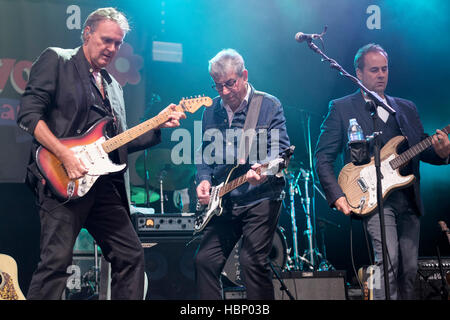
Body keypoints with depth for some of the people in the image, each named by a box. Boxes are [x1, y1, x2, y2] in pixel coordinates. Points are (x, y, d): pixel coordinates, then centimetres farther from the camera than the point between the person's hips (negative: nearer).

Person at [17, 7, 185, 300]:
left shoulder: (113, 86, 24)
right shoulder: (56, 60, 3)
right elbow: (29, 115, -8)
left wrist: (158, 125, 9)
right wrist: (66, 155, -18)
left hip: (105, 184, 8)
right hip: (63, 181, -7)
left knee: (132, 255, 7)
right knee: (56, 261, -14)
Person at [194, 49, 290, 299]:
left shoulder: (269, 105, -2)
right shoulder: (211, 111, 12)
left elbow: (281, 147, -11)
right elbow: (204, 154, 19)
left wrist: (265, 167, -31)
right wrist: (204, 180, -1)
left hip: (260, 198, -5)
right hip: (223, 201, 5)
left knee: (253, 261, -14)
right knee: (206, 260, 2)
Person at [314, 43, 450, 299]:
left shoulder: (407, 108, 19)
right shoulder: (342, 108, 5)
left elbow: (422, 151, 18)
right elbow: (323, 157, 0)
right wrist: (337, 196, -12)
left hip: (409, 199, 5)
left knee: (409, 269, 4)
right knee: (388, 259, -21)